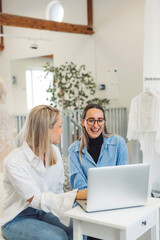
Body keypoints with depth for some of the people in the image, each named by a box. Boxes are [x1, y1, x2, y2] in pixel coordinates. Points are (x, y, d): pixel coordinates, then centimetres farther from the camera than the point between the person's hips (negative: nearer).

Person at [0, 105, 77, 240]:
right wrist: (77, 195, -37)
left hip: (44, 213, 6)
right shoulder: (15, 162, -23)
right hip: (17, 220, -5)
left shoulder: (54, 151, -1)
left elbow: (58, 189, 3)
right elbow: (36, 199, -29)